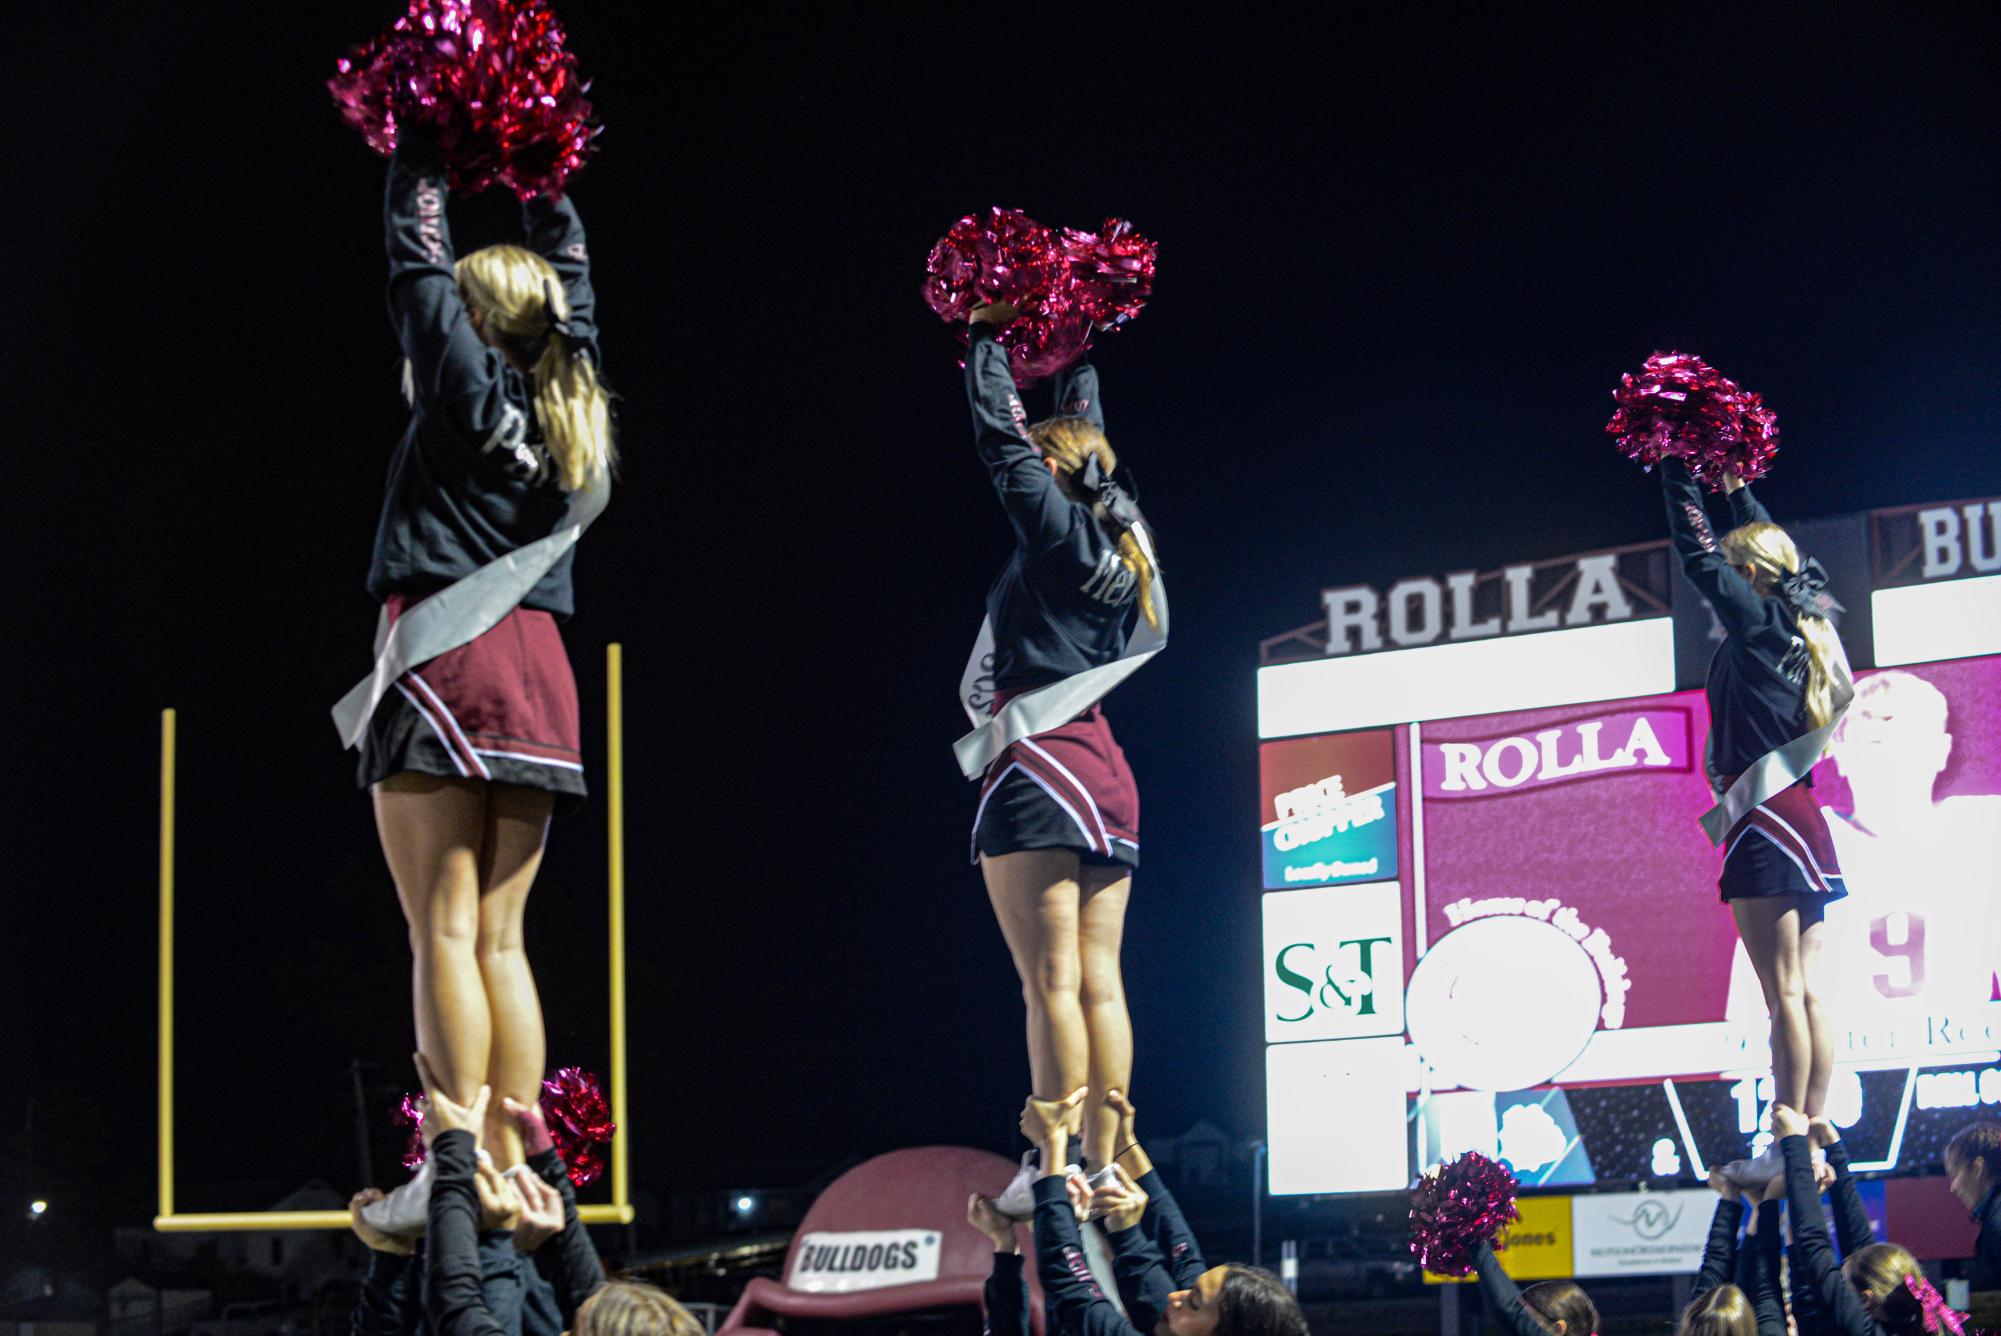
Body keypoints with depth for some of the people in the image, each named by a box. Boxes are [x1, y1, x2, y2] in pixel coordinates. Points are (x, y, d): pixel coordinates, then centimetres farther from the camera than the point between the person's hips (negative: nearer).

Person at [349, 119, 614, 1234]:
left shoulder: (469, 388, -1)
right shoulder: (569, 408, 14)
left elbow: (420, 265, 6)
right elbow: (572, 275, 29)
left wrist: (423, 150, 17)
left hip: (446, 658, -6)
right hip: (538, 669, 6)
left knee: (445, 928, -10)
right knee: (500, 937, 7)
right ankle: (513, 1170, 2)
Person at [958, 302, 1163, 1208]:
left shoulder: (1056, 528, -3)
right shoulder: (1114, 538, 17)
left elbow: (999, 432, 1)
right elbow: (1084, 438, 33)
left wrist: (986, 336, 14)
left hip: (1042, 765, -8)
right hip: (1105, 774, 8)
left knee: (1051, 980, -12)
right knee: (1099, 980, 3)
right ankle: (1103, 1169, 1)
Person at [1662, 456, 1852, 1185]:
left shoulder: (1758, 622, -7)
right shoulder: (1795, 627, 14)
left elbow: (1698, 554, -5)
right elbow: (1770, 546, 31)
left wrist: (1677, 473, 3)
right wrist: (1737, 489, 37)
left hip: (1765, 821, -9)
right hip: (1798, 821, 9)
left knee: (1785, 994, -11)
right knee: (1807, 992, 6)